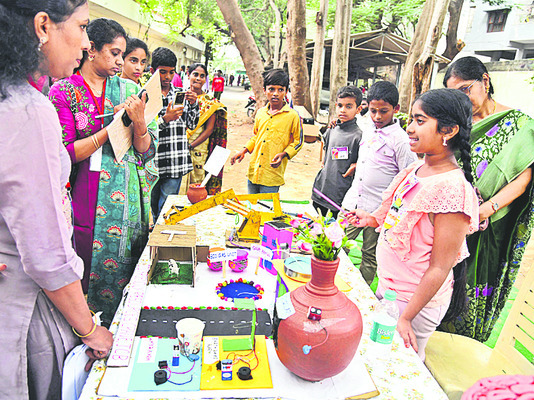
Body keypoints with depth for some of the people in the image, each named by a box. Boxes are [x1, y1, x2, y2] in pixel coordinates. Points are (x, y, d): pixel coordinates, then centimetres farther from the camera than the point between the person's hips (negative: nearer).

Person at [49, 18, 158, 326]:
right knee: (92, 275, 7)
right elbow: (66, 154, -9)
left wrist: (139, 122, -14)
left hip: (131, 198, 3)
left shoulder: (128, 89, 8)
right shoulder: (64, 91, -1)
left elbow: (146, 152, 6)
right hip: (89, 202, -3)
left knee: (130, 279, 10)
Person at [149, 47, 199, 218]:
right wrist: (165, 119, -22)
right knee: (151, 207, 13)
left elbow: (191, 124, 14)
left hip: (175, 164, 2)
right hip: (152, 163, -2)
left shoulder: (181, 93, 11)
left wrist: (193, 105, -2)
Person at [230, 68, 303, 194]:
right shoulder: (260, 113, 8)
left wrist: (283, 154, -15)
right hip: (253, 171, 5)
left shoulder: (292, 116, -7)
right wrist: (244, 150, 8)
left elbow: (298, 141, 1)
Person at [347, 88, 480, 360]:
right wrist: (374, 219, 1)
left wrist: (406, 316, -18)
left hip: (415, 299, -8)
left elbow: (440, 268, -22)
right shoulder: (415, 170, 0)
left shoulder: (453, 188, -25)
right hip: (388, 284, 8)